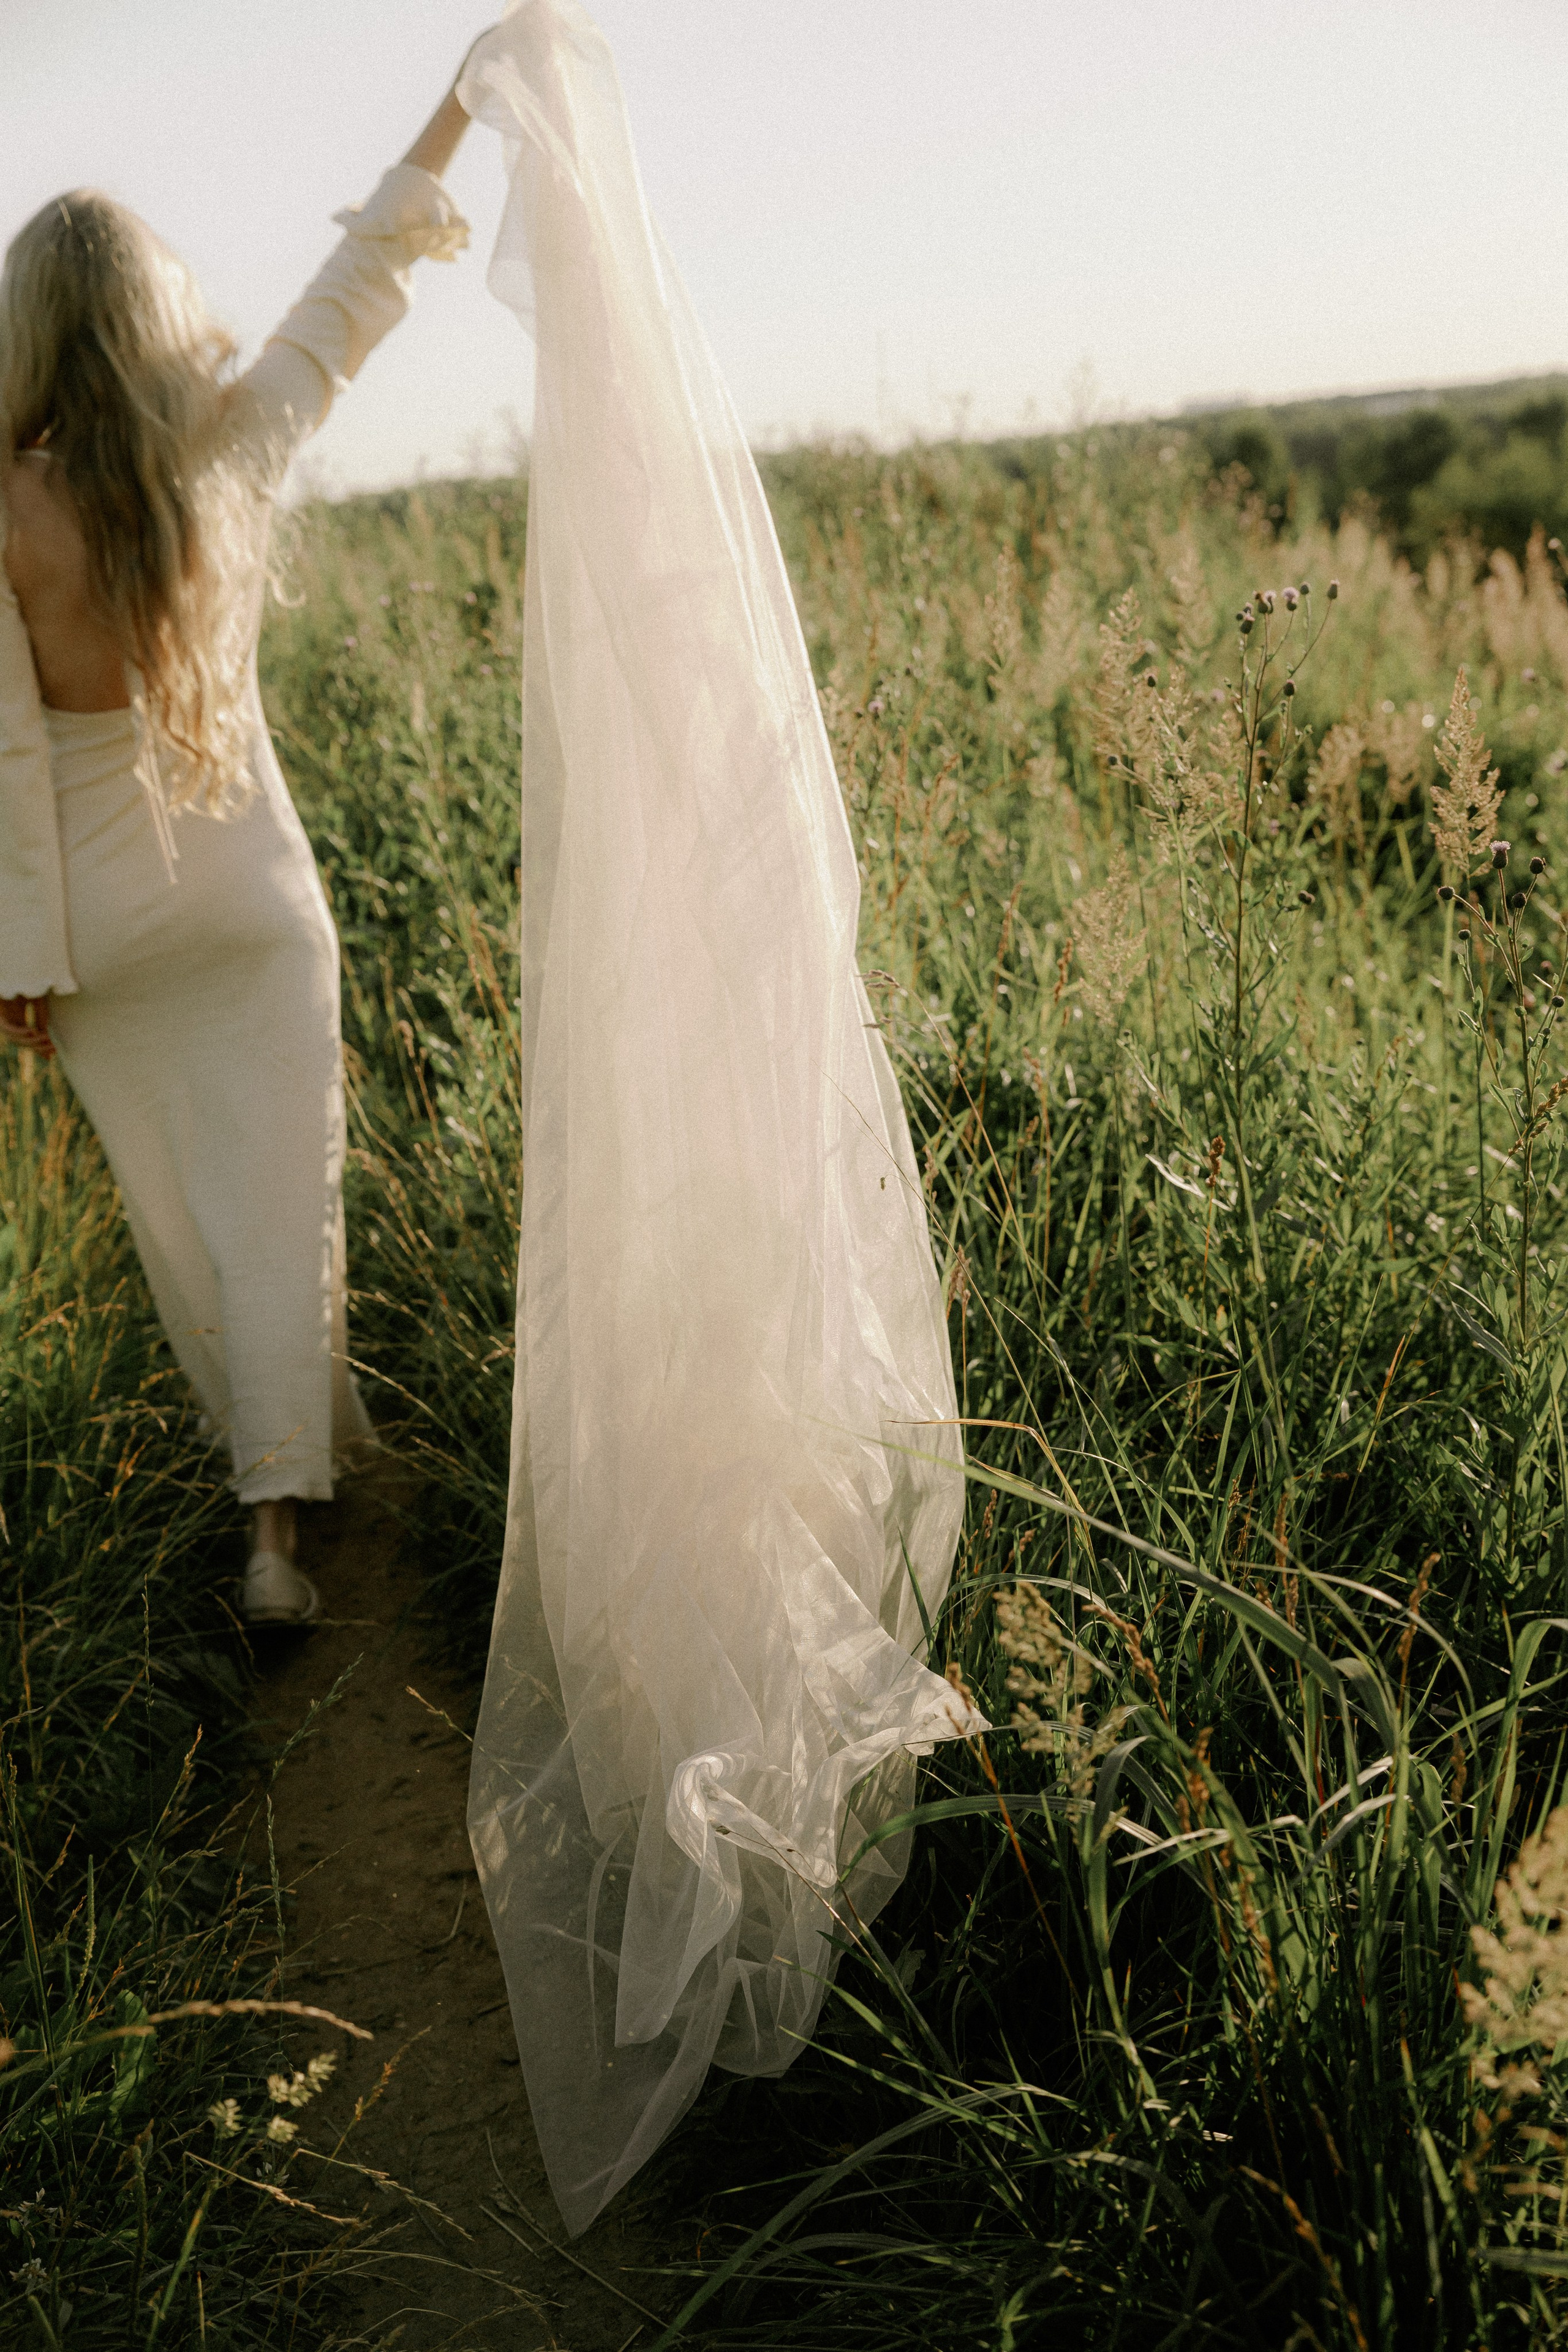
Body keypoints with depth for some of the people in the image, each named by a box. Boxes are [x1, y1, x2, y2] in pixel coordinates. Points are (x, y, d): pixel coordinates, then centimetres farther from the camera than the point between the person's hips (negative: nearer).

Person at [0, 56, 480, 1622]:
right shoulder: (231, 449, -7)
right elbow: (353, 299, 7)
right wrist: (459, 109, 18)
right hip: (250, 896, 1)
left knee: (175, 1211, 15)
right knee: (276, 1202, 3)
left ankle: (297, 1443, 32)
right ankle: (276, 1521, -4)